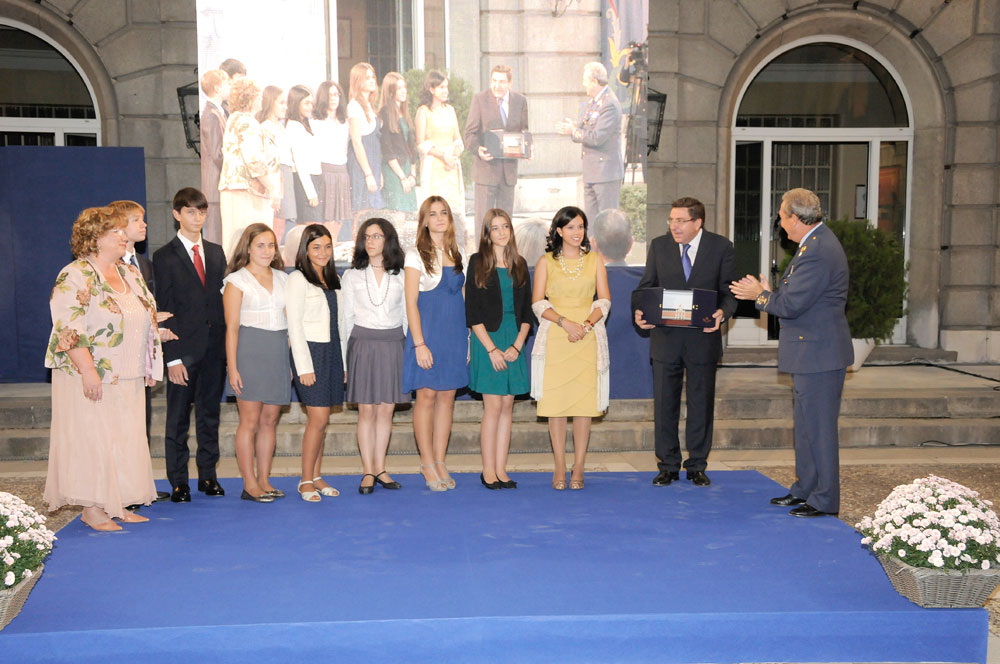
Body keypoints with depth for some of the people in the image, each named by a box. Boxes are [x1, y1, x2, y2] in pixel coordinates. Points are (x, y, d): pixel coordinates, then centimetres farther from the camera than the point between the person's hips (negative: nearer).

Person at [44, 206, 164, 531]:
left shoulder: (130, 273, 13)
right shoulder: (74, 277, -11)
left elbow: (147, 316, 19)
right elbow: (68, 328, -18)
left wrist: (149, 366, 14)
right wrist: (88, 370, -24)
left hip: (128, 379, 8)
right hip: (91, 378, -7)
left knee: (125, 439, 9)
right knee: (91, 439, -3)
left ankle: (117, 504, 18)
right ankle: (93, 509, 5)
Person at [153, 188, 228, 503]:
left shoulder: (216, 252, 13)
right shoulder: (164, 257, -2)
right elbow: (165, 310, -6)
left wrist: (228, 345, 5)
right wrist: (172, 357, -12)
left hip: (215, 347, 4)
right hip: (183, 349, -4)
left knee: (210, 414, 11)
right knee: (178, 418, 3)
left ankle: (208, 475, 20)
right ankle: (178, 482, 10)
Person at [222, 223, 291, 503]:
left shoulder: (282, 278, 14)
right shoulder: (237, 280, 0)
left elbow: (289, 320, 14)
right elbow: (232, 328, -4)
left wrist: (292, 360, 7)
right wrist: (232, 367, -10)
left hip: (279, 352, 5)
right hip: (250, 351, -5)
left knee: (270, 419, 7)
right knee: (250, 420, -3)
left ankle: (264, 480, 14)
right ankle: (250, 484, 3)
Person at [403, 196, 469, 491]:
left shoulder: (458, 256, 12)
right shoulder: (416, 255, -2)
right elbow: (411, 303, -7)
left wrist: (467, 338, 9)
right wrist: (419, 343, -15)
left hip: (455, 333, 5)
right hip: (428, 331, -5)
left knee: (447, 398, 5)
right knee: (427, 397, -3)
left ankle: (440, 461, 12)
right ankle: (427, 462, 7)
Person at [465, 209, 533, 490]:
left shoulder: (520, 265, 11)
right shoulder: (477, 263, -1)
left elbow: (527, 311, 10)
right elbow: (472, 313, -5)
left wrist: (517, 345, -4)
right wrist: (492, 349, -11)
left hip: (514, 342, 4)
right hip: (487, 340, -4)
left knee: (507, 406, 4)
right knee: (493, 406, -6)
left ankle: (500, 470, 9)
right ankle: (488, 471, 3)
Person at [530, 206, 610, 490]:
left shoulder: (594, 260, 11)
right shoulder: (546, 262, 7)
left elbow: (604, 301, 8)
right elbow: (538, 303, 1)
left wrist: (586, 324, -9)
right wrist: (565, 322, -12)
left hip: (588, 339, 1)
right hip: (554, 340, -1)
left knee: (584, 403, -3)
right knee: (555, 402, -3)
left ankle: (578, 469, 4)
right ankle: (560, 468, 5)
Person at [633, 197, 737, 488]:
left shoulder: (721, 247, 0)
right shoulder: (659, 246, 5)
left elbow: (728, 291, 0)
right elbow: (646, 286, 5)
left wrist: (722, 313, -21)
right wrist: (640, 311, -14)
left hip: (703, 339, -1)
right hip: (666, 339, 1)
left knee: (701, 404, 7)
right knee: (664, 404, 6)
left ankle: (697, 466, 20)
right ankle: (668, 466, 18)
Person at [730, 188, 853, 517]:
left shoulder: (818, 252, -22)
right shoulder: (816, 242, 12)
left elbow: (790, 305, -23)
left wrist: (759, 296, -6)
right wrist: (768, 292, 7)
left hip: (818, 354, -11)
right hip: (812, 353, 11)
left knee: (818, 427, -2)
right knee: (806, 425, 18)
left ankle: (824, 500, 8)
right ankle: (805, 489, 29)